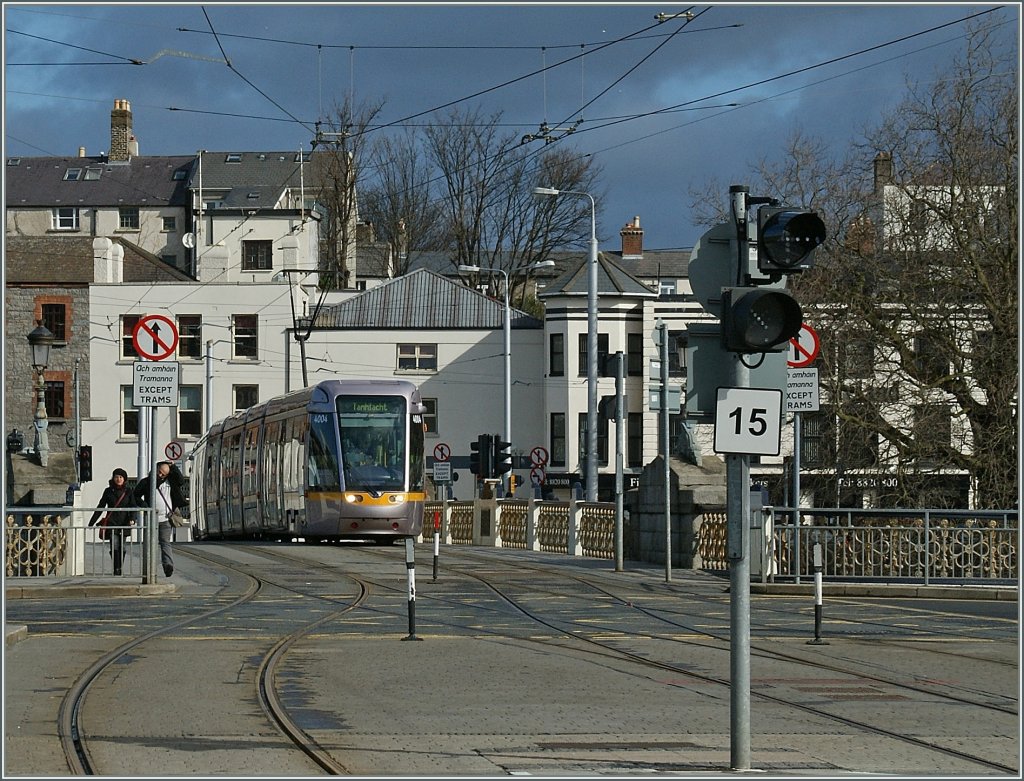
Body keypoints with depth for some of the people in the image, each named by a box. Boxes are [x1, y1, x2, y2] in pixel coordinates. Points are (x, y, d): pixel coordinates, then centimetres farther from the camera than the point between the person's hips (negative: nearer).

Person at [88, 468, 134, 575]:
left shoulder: (128, 492, 8)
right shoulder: (108, 491, 7)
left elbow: (132, 507, 5)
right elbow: (100, 508, 11)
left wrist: (132, 519, -14)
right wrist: (91, 522, 8)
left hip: (124, 524, 1)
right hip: (112, 523, -1)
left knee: (121, 547, 4)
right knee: (114, 546, -13)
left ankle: (119, 569, 14)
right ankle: (116, 569, -15)